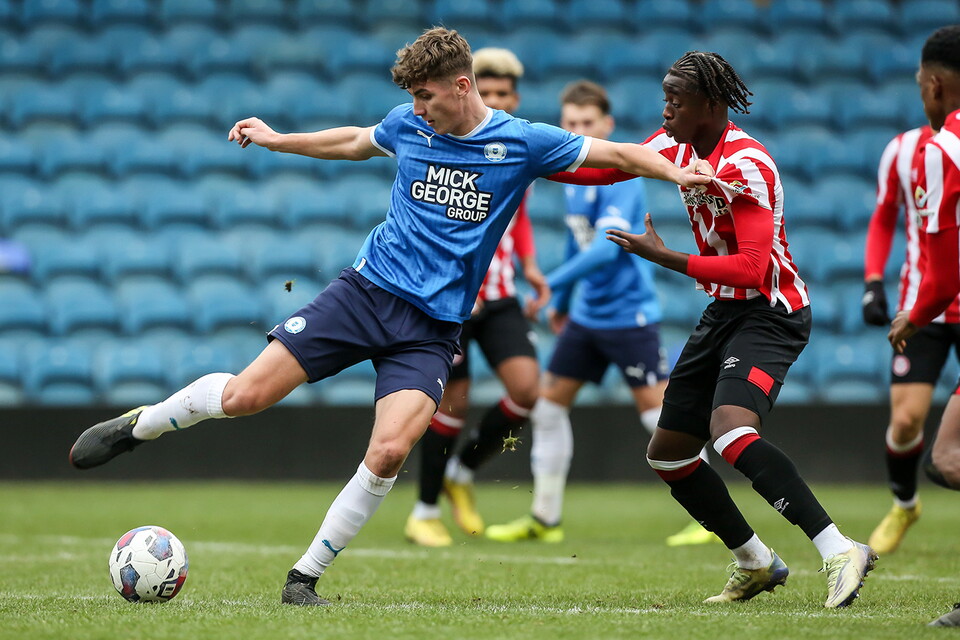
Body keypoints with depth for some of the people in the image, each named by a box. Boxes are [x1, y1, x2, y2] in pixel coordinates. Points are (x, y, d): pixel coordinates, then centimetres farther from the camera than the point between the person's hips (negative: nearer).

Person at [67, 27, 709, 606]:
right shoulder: (409, 125, 5)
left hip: (433, 326, -2)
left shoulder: (523, 143, -4)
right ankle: (137, 424, 21)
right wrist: (277, 140, 31)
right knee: (242, 396, -7)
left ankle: (306, 577, -7)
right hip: (367, 290, 2)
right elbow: (354, 141, 27)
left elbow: (618, 154, -2)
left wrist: (679, 172, -17)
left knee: (389, 452, -22)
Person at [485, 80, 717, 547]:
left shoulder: (619, 176, -17)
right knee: (549, 403, 8)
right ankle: (545, 518, 17)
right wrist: (562, 302, 26)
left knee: (656, 409, -10)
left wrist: (550, 284, -26)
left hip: (628, 312, -9)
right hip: (586, 312, 9)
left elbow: (607, 248, -27)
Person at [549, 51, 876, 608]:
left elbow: (752, 268, -27)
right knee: (667, 455, 12)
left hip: (769, 316, -9)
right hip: (723, 313, 10)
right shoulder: (675, 146, 4)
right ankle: (757, 564, 26)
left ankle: (841, 552, -33)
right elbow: (606, 168, 17)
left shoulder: (746, 166, -21)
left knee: (731, 431, -32)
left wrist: (666, 258, -23)